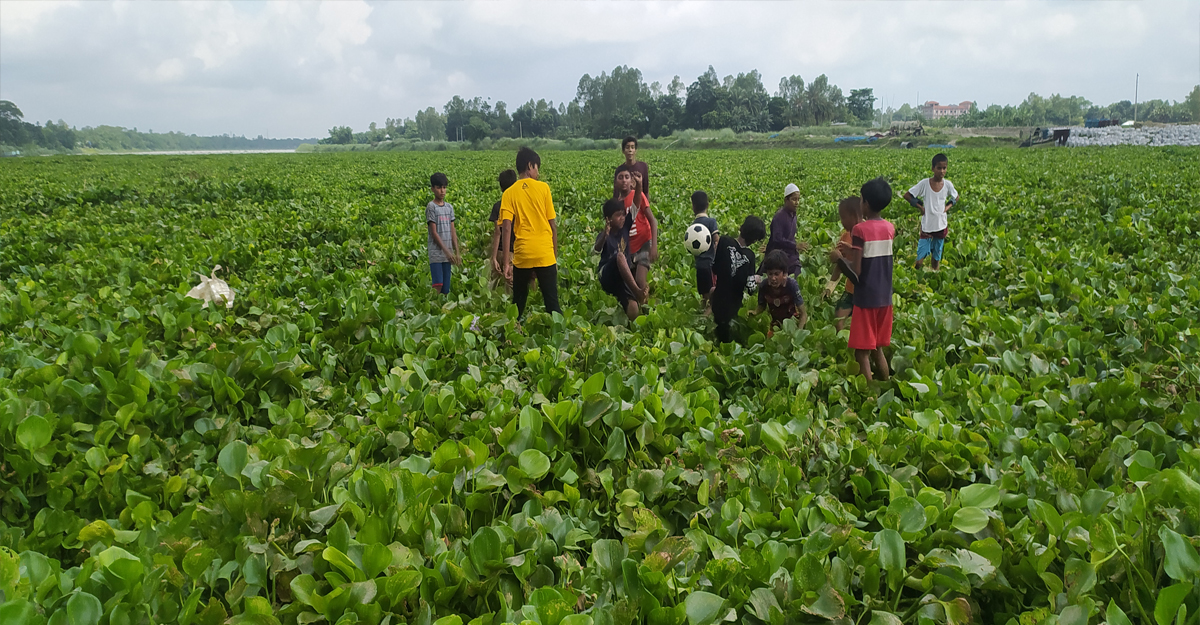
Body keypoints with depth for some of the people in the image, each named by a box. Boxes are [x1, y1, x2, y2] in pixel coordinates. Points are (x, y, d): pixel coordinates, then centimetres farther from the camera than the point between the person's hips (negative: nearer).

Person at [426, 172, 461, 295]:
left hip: (447, 254, 6)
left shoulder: (449, 207, 12)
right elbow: (434, 233, -9)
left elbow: (453, 231, 11)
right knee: (438, 285, -14)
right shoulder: (431, 207, -5)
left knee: (446, 287, 5)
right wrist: (447, 251, -13)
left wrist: (457, 252, 4)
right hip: (436, 252, -6)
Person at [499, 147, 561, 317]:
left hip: (522, 254, 1)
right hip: (545, 255, -1)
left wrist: (506, 262, -6)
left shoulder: (509, 193, 2)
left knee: (518, 303, 13)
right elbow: (553, 225, 2)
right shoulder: (543, 187, 0)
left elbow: (506, 229, -7)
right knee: (552, 303, 2)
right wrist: (555, 256, 10)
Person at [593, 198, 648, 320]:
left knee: (633, 312, -21)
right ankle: (636, 291, -40)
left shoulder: (625, 230, 4)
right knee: (619, 256, -37)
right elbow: (596, 250, -32)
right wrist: (605, 235, -50)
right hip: (607, 277, -4)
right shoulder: (605, 235, -10)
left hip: (625, 277, 4)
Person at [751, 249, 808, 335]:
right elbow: (762, 305, 0)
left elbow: (803, 313, -24)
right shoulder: (763, 286, -21)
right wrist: (755, 312, -22)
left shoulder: (791, 284, -29)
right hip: (775, 322, 3)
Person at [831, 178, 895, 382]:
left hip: (866, 298, -7)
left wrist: (839, 257, -2)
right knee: (877, 349, 18)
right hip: (884, 297, 7)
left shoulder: (860, 230, -15)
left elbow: (856, 272, -17)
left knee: (862, 352, 0)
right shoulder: (890, 228, 5)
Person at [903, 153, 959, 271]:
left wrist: (948, 206, -1)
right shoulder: (924, 183, -12)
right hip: (926, 227, -3)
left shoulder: (948, 184, -3)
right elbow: (907, 195, -4)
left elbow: (956, 197, 16)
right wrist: (920, 206, -9)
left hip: (941, 227, 3)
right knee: (919, 261, -6)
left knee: (937, 259, 15)